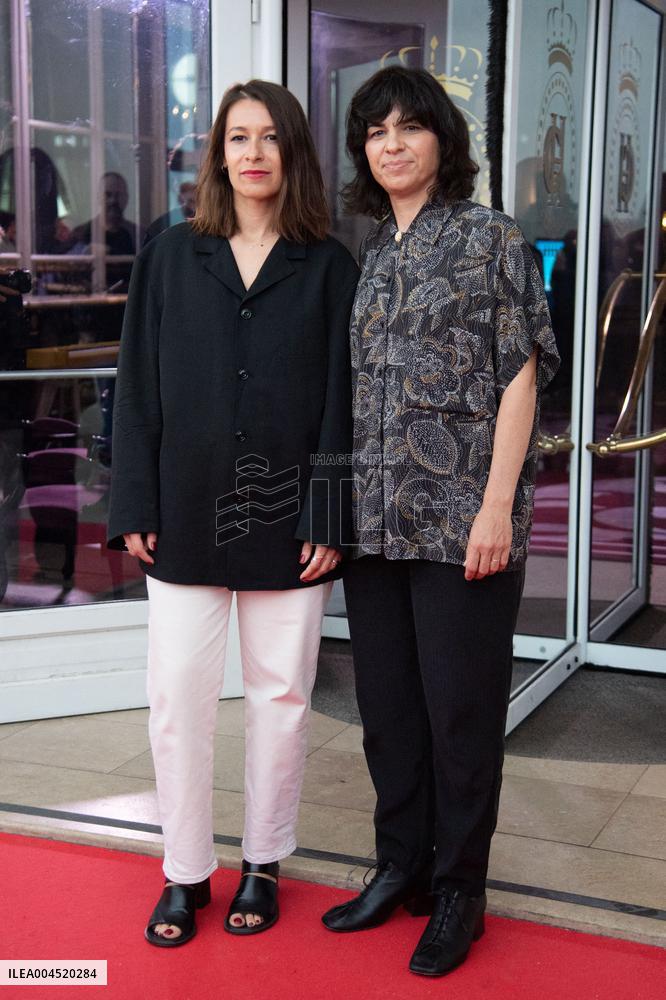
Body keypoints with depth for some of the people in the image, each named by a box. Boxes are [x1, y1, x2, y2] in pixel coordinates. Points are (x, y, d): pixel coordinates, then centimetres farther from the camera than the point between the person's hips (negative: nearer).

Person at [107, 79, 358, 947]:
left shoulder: (329, 269, 2)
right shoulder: (171, 257, 5)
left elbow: (339, 403, -1)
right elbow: (139, 387, 3)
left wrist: (330, 519, -7)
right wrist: (135, 508, -2)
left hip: (286, 517, 0)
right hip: (187, 512, 1)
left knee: (281, 694, 8)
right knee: (177, 696, 3)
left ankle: (264, 863, 26)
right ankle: (186, 873, 19)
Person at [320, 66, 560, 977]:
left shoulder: (490, 238, -3)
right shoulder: (365, 256, 12)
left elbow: (520, 376, -7)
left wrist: (497, 505, -14)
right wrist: (341, 505, 10)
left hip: (461, 521, -5)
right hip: (375, 520, 6)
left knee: (461, 712, 3)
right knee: (387, 705, 13)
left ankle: (458, 892, 19)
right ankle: (400, 866, 29)